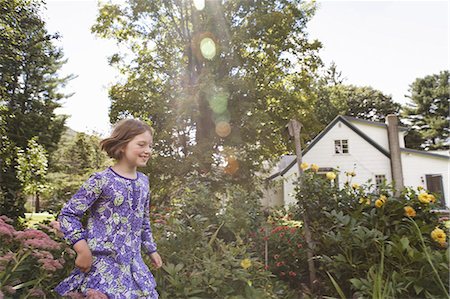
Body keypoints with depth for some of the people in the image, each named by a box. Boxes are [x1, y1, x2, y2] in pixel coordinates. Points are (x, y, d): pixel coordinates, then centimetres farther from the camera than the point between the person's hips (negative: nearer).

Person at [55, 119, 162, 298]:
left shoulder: (143, 182, 5)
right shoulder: (101, 181, -15)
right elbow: (67, 214, -10)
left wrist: (151, 249, 22)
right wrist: (82, 248, -15)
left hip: (133, 262, 6)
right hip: (104, 262, -6)